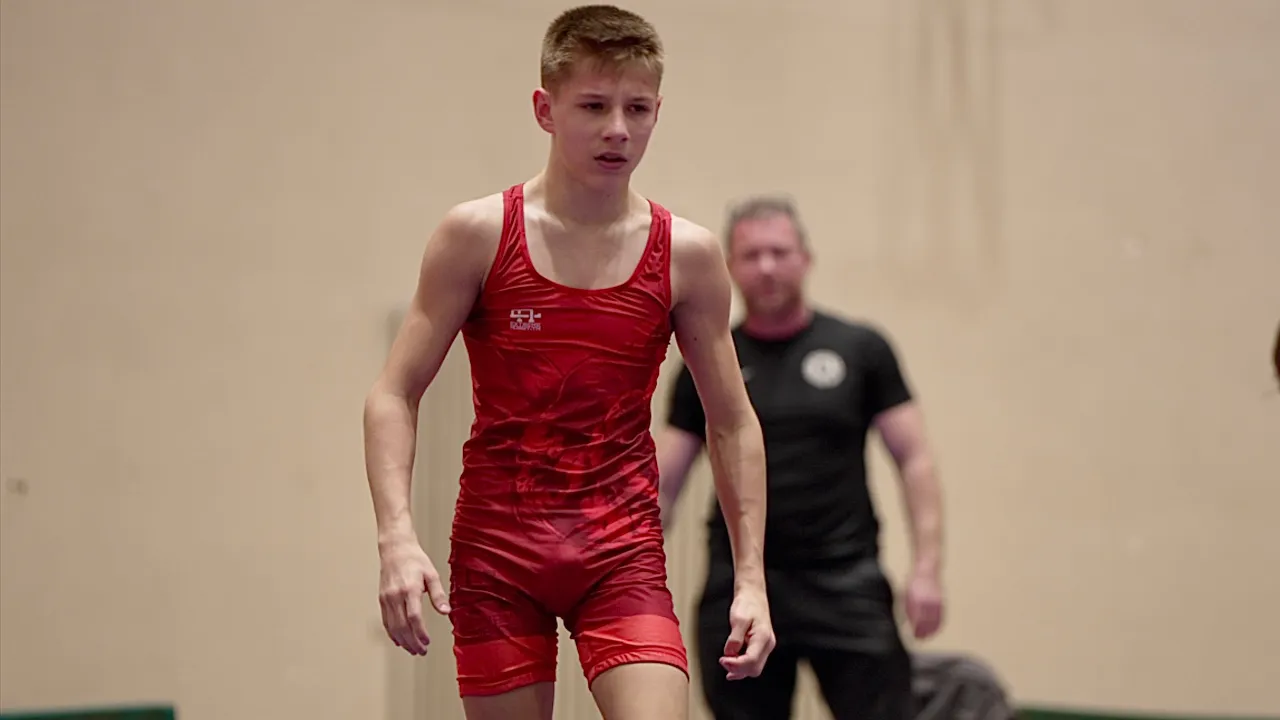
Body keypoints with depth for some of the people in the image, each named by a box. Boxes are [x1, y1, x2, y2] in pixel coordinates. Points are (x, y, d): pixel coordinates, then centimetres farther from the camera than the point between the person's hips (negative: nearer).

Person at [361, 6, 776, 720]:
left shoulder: (687, 254, 1)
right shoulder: (478, 235, -3)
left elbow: (734, 425, 9)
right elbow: (394, 395, -2)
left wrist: (751, 577, 2)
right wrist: (397, 536, -16)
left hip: (623, 553, 0)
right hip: (497, 549, 0)